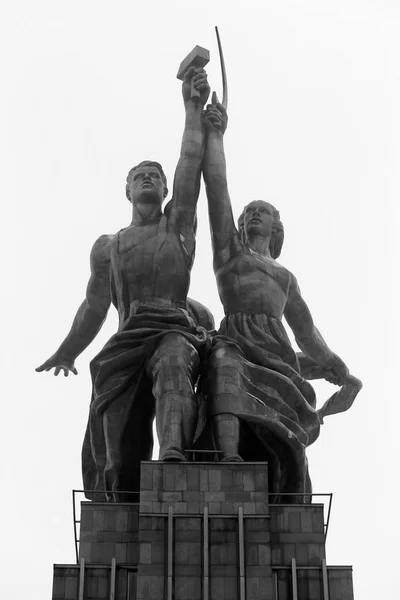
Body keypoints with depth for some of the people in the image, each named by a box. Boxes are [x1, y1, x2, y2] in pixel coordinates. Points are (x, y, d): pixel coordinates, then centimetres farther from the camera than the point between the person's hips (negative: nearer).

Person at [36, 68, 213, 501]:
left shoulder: (178, 223, 19)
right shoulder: (106, 247, 24)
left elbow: (190, 165, 7)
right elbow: (94, 307, 27)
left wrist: (193, 109, -2)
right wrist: (66, 354, 32)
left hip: (178, 331, -2)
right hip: (128, 341, 3)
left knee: (172, 366, -41)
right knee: (115, 454, -9)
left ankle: (174, 454, -62)